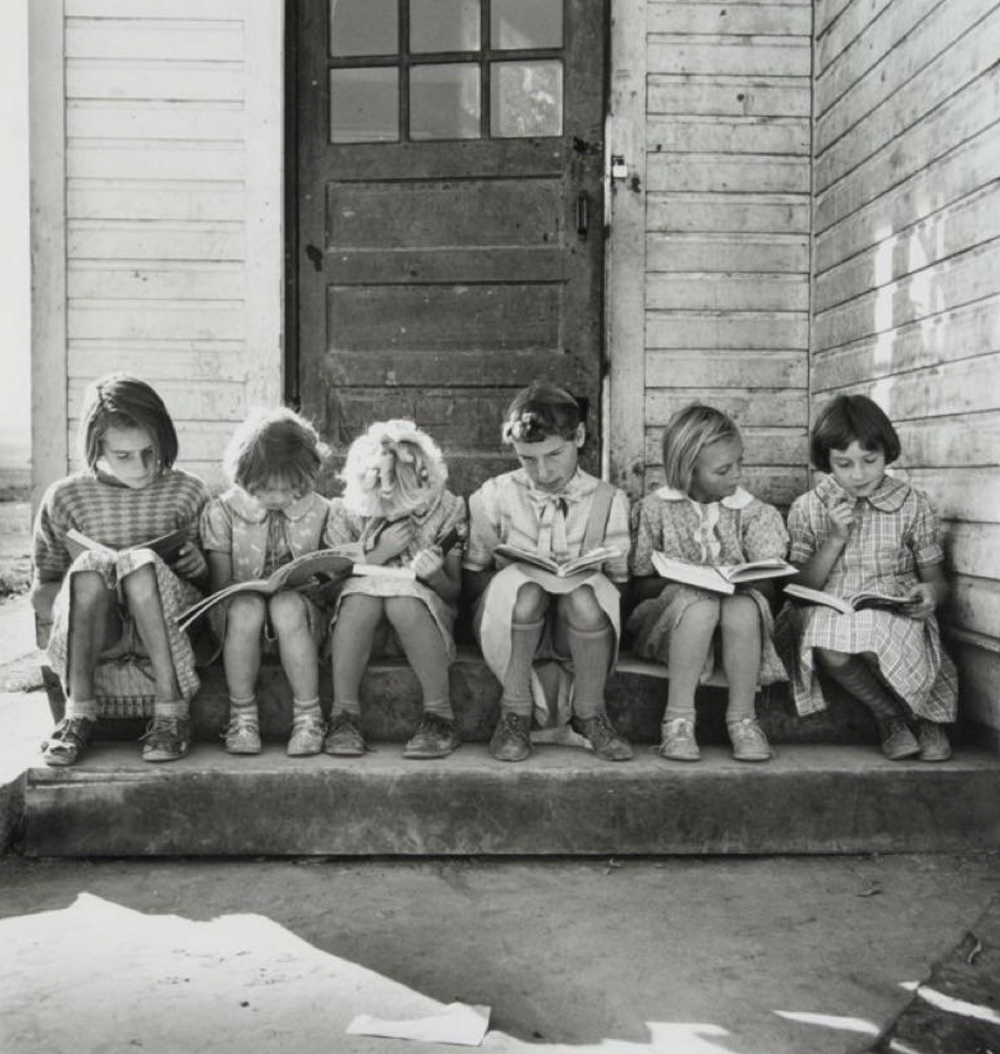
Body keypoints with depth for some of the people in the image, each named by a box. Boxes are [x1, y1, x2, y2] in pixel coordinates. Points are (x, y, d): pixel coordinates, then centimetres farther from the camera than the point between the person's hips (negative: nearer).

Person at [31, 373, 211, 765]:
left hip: (170, 624, 0)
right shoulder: (65, 497, 4)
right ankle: (79, 712, -28)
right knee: (90, 565, -31)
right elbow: (41, 597, 8)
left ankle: (171, 713, -31)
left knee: (141, 562, -33)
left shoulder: (186, 492, 4)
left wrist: (199, 568, -13)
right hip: (85, 636, 1)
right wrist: (87, 582, -14)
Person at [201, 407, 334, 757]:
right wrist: (249, 589, -19)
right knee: (246, 607, -36)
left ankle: (308, 715, -24)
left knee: (287, 605, -36)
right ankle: (242, 715, -19)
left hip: (302, 614, 0)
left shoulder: (321, 511, 0)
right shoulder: (222, 511, -1)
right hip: (239, 613, 0)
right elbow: (219, 585, -1)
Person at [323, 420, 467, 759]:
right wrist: (380, 553, -15)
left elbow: (454, 592, -2)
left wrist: (435, 576, -26)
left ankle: (440, 717, -28)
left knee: (404, 601, -35)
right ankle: (344, 716, -28)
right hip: (361, 620, 1)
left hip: (420, 617, -1)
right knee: (362, 597, -34)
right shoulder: (347, 510, -1)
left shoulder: (445, 509, -3)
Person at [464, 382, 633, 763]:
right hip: (512, 621, 0)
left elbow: (618, 582, 3)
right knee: (523, 588, -34)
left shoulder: (608, 500, 2)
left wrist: (581, 580, -17)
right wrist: (515, 579, -15)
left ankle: (590, 715, -12)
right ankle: (515, 714, -16)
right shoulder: (496, 496, 2)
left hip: (579, 627, 0)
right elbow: (474, 576, 4)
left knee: (583, 596, -35)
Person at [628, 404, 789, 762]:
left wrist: (741, 581, -21)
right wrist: (678, 580, -19)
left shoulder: (750, 511, 4)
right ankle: (678, 720, -29)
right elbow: (638, 587, -1)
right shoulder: (655, 508, -1)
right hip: (669, 618, -1)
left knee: (744, 607, -33)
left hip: (737, 612, 2)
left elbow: (769, 587, 1)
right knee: (699, 604, -35)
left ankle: (742, 719, -21)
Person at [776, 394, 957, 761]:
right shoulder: (807, 509, 5)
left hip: (893, 613, 0)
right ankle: (889, 712, -5)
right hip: (827, 615, 0)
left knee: (874, 644, -37)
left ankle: (922, 712, -1)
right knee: (830, 652, -37)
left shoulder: (913, 504, 5)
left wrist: (930, 592, -14)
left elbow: (936, 579, 11)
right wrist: (834, 540, -10)